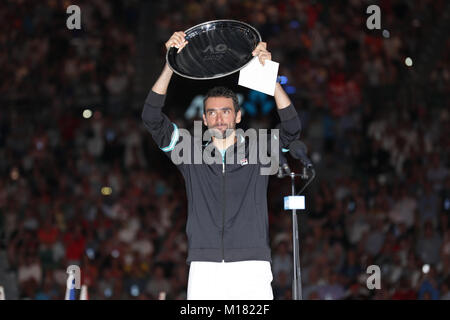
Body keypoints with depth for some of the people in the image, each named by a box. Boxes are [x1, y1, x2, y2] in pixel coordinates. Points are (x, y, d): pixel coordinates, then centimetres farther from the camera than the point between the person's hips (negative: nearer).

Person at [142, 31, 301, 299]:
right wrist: (171, 64, 0)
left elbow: (292, 128, -3)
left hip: (251, 269, -1)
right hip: (204, 269, 1)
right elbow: (152, 118, 9)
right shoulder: (191, 153, 16)